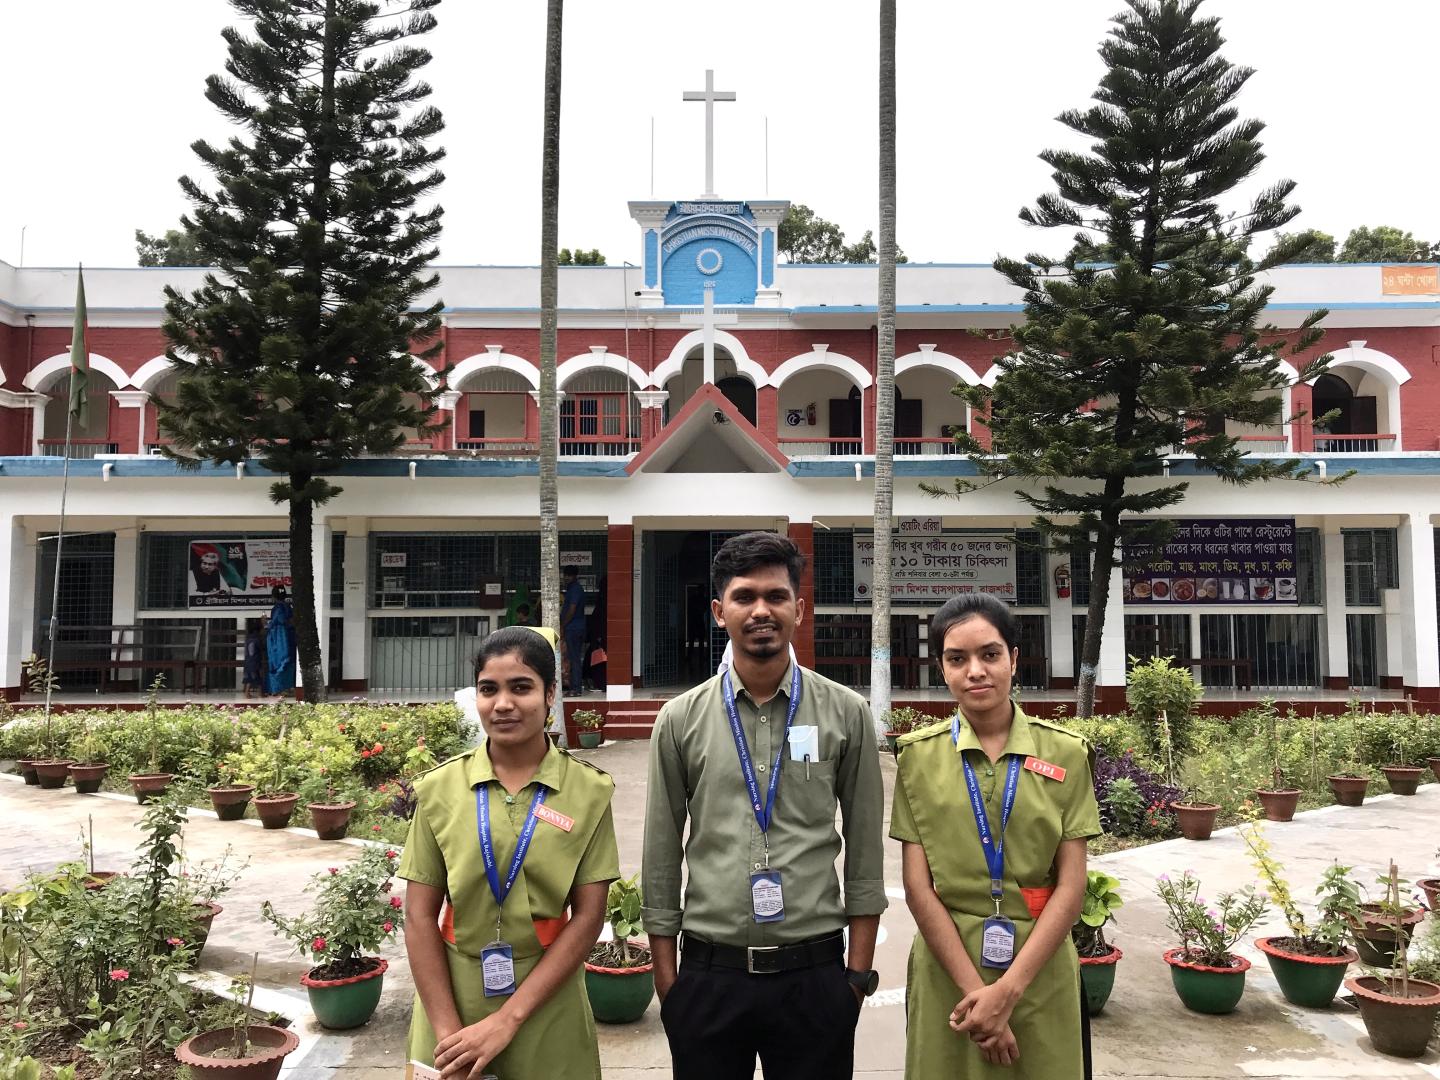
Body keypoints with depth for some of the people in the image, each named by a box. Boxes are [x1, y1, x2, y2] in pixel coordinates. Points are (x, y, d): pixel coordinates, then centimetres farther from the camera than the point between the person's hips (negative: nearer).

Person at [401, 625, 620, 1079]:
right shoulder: (439, 788, -3)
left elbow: (588, 917, -7)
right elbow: (420, 916, -2)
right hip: (452, 999, 1)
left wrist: (508, 1018, -13)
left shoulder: (589, 790, -6)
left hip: (547, 1012, -1)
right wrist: (448, 1030, -10)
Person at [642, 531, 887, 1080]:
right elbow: (661, 855, 4)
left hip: (815, 974, 0)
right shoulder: (681, 720, 0)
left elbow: (865, 851, 3)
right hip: (708, 974, 1)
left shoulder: (846, 714, -1)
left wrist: (859, 971, 2)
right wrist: (665, 976, 4)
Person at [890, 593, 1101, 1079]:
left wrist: (1009, 989, -13)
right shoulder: (918, 755, -2)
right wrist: (974, 988, -14)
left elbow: (1072, 885, -5)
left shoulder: (1065, 753, -1)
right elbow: (917, 885, -5)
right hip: (946, 970, 0)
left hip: (1040, 971, 0)